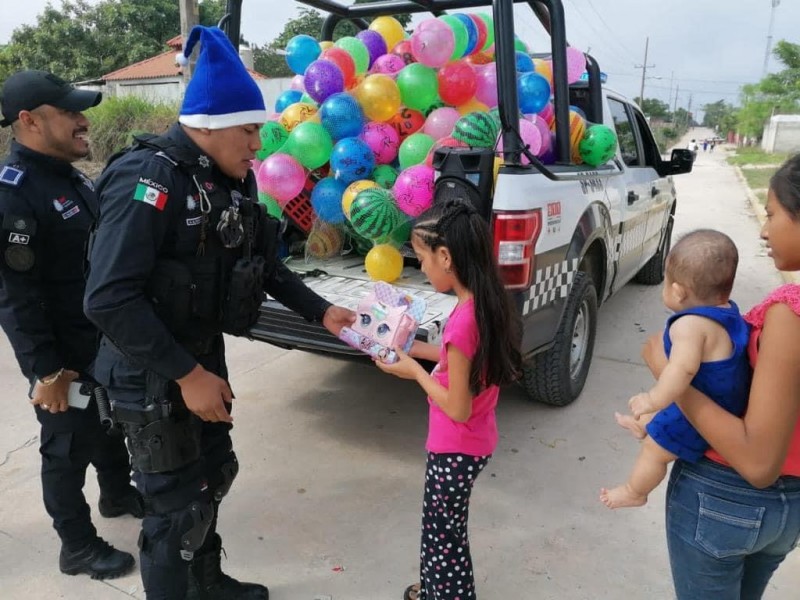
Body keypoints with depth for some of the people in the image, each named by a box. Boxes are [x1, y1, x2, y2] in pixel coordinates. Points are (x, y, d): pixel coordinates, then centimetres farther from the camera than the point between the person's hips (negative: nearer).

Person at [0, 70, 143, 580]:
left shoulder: (71, 177, 8)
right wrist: (45, 370, -22)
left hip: (105, 341, 9)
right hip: (64, 355, -8)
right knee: (69, 446, 8)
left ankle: (118, 495, 48)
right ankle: (78, 547, 27)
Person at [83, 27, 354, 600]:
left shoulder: (233, 180, 2)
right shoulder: (148, 180, -23)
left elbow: (265, 263, 10)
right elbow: (108, 299, -28)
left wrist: (322, 311, 1)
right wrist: (186, 374, -25)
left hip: (203, 357, 8)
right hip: (152, 373, -8)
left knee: (213, 473, 22)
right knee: (179, 501, 4)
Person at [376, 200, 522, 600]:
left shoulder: (463, 320, -31)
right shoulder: (487, 303, -4)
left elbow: (457, 408, -24)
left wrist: (414, 371, -13)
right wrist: (418, 348, 3)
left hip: (456, 449, -9)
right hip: (473, 442, 9)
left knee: (444, 535, 14)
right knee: (441, 528, 28)